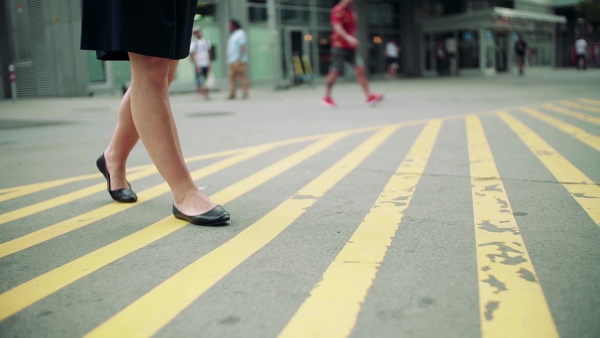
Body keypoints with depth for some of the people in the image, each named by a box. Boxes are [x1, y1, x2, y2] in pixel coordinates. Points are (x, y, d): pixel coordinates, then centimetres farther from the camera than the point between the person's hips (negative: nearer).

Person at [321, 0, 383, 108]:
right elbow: (337, 27, -24)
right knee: (335, 72, -1)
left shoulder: (352, 11, 15)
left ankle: (369, 96, -10)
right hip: (339, 46, -7)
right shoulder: (338, 11, -9)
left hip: (351, 47, 7)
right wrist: (348, 37, -37)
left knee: (360, 69, -6)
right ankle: (327, 98, 14)